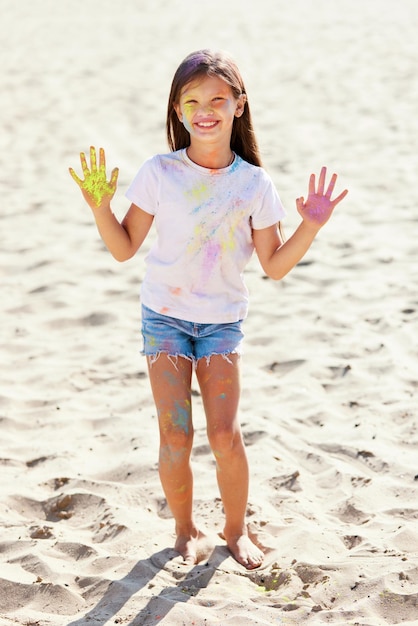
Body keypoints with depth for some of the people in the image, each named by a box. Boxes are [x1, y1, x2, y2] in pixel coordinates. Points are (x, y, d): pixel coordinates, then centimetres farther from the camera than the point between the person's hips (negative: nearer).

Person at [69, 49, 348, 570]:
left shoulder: (254, 183, -5)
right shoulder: (160, 173, -8)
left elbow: (275, 266, 1)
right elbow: (124, 248, -2)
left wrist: (312, 225, -11)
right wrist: (101, 207, -17)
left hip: (222, 321, 1)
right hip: (165, 316, 0)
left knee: (226, 436, -6)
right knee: (175, 437, -4)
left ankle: (236, 530, 19)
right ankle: (185, 529, 20)